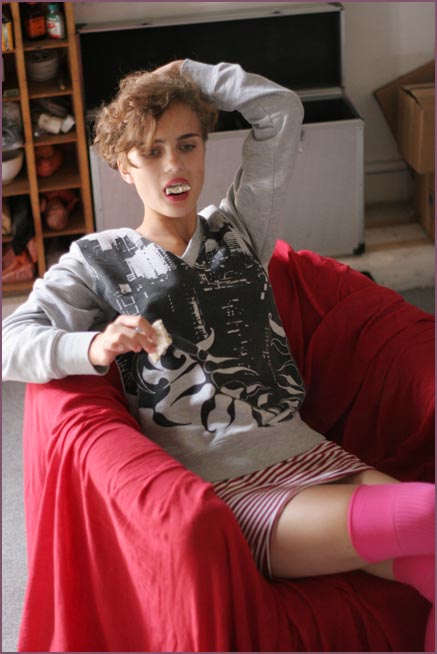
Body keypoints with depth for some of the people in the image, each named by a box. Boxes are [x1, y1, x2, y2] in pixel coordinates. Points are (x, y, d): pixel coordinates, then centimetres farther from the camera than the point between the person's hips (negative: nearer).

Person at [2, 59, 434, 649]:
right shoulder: (98, 260, 7)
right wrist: (95, 347, -22)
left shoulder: (238, 228, 18)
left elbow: (281, 110, 14)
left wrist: (182, 71, 18)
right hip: (227, 487, -5)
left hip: (307, 452, 5)